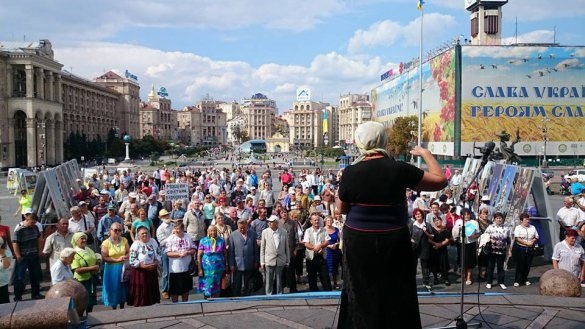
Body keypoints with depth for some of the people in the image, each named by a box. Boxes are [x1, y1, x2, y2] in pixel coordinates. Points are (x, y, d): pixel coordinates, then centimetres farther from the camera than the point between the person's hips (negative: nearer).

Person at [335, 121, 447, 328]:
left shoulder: (350, 173, -11)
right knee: (397, 297, 15)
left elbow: (342, 209, 3)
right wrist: (426, 153, 9)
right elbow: (440, 180, -3)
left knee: (362, 297, 15)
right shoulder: (399, 169, -13)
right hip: (394, 243, 0)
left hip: (358, 242, 0)